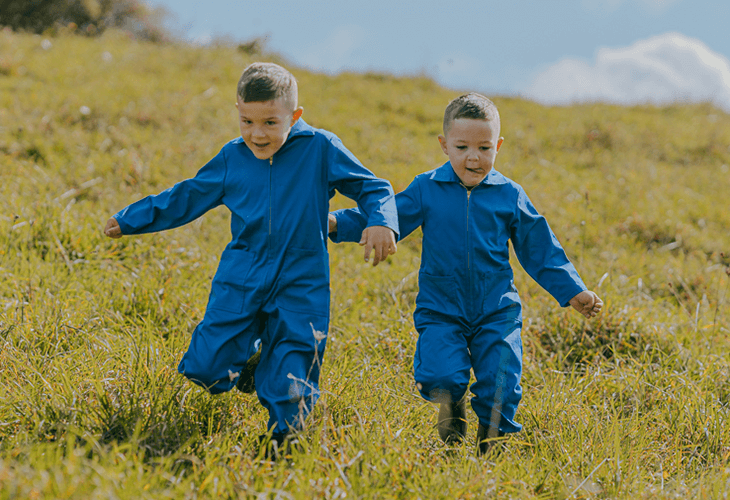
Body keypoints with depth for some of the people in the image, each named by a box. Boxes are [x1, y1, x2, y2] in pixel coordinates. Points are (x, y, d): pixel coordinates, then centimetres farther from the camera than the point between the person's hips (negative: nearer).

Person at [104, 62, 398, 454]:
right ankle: (250, 360, 25)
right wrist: (130, 219, 22)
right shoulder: (232, 158, 6)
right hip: (241, 280, 3)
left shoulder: (320, 149, -5)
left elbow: (372, 187, -1)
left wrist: (381, 222, -23)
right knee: (205, 369, -8)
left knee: (289, 391, -9)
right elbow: (187, 197, 19)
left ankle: (281, 445, 18)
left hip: (299, 287, -3)